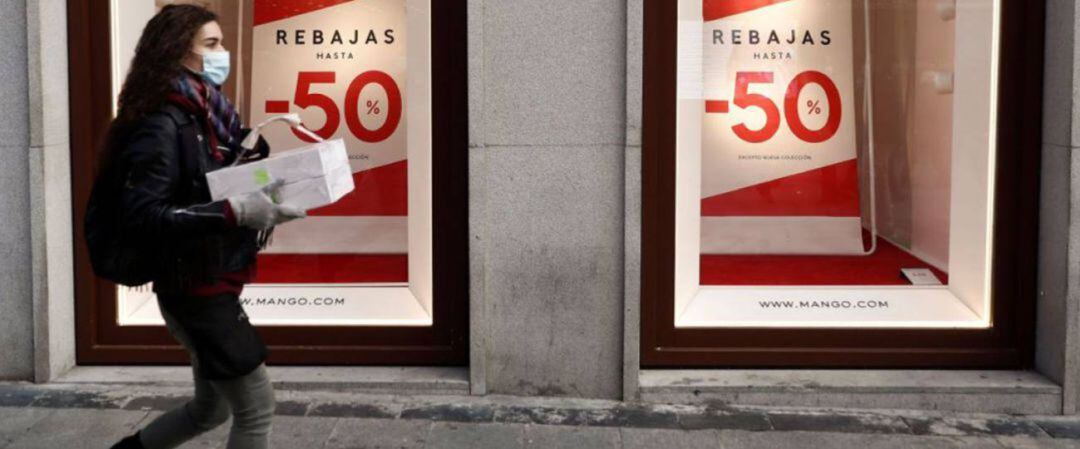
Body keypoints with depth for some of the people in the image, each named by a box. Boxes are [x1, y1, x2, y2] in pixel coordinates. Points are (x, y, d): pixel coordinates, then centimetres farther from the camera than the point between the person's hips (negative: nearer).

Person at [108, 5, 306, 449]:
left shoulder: (206, 115, 7)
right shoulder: (162, 124, -18)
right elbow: (141, 214, -27)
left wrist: (265, 203, -3)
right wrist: (234, 213, -32)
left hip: (211, 286, 9)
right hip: (194, 290, -9)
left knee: (210, 408, 22)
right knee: (256, 407, 1)